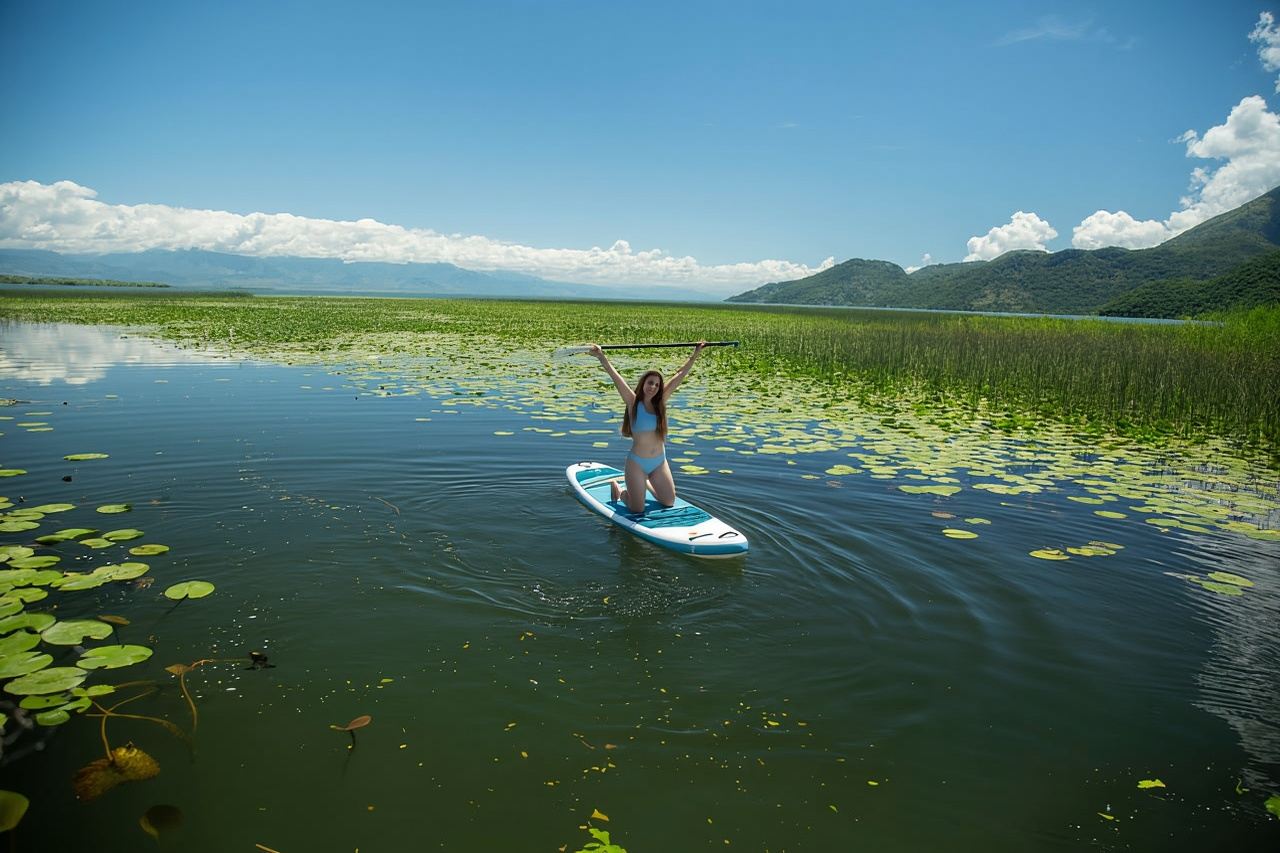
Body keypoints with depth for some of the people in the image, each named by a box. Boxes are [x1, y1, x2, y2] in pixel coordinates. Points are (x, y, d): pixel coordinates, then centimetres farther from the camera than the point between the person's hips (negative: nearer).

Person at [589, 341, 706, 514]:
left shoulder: (660, 402, 0)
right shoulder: (633, 402, -11)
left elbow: (680, 375, 2)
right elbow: (614, 375, -21)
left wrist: (696, 354, 3)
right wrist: (601, 356, -32)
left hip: (660, 462, 5)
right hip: (637, 463, -5)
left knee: (669, 502, 12)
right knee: (637, 510, -1)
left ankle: (647, 483, 38)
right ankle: (618, 490, 28)